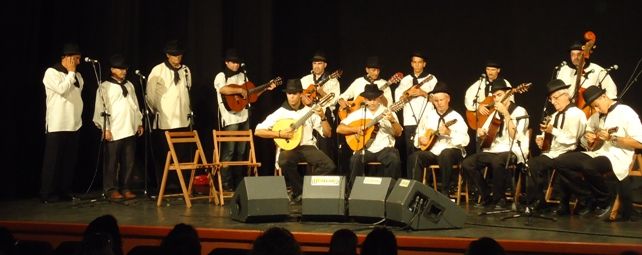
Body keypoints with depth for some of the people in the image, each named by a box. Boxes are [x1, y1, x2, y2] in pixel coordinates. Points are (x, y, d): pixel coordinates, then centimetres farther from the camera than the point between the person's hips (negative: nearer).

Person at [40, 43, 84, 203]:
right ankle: (48, 194, 2)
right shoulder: (52, 72, -6)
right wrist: (71, 73, -9)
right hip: (57, 125, -6)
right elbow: (62, 89, -20)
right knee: (53, 160, -3)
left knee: (70, 160, 6)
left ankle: (65, 191, 13)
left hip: (74, 124, 6)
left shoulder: (77, 75, 14)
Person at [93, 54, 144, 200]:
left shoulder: (129, 85, 15)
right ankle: (111, 189, 10)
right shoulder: (104, 87, -2)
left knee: (129, 161, 7)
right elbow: (101, 109, -6)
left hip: (130, 130, 5)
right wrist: (105, 129, -10)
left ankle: (126, 188, 16)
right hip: (114, 132, -5)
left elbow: (135, 105, 19)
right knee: (112, 162, 1)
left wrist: (139, 123, 15)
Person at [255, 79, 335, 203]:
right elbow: (258, 131, -4)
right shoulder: (280, 113, 1)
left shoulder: (309, 111, 7)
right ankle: (299, 190, -11)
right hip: (289, 147, -2)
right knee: (284, 161, -38)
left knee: (329, 165, -25)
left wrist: (323, 117, -10)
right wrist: (279, 134, -13)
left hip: (307, 147, 2)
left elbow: (327, 134, 6)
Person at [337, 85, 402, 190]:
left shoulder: (388, 113, 7)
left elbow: (398, 133, -1)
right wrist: (355, 129, -9)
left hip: (384, 148, 0)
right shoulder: (359, 114, 10)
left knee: (395, 159, -30)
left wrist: (392, 121, -20)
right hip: (365, 149, 1)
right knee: (355, 160, -30)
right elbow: (339, 129, 8)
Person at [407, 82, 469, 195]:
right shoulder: (428, 116, 14)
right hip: (432, 151, 4)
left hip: (452, 151, -4)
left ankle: (445, 192, -27)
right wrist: (420, 139, 0)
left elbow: (465, 141, -13)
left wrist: (449, 132, -26)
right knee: (414, 157, -24)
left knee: (445, 154, -38)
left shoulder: (456, 117, -2)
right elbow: (417, 135, 23)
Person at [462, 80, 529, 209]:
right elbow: (483, 132, 25)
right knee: (467, 163, -14)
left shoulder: (519, 111, -4)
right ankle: (487, 197, -3)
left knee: (496, 162, -40)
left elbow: (515, 136, -18)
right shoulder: (495, 113, 18)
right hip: (492, 150, 7)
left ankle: (499, 198, -18)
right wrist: (481, 132, 0)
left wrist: (506, 114, -22)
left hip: (512, 152, -7)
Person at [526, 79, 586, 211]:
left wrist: (553, 130, -22)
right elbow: (549, 135, 25)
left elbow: (571, 139, -19)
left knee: (534, 165, -24)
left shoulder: (575, 114, -9)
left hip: (565, 155, -9)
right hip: (551, 152, 9)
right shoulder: (555, 115, 21)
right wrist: (541, 139, 2)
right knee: (530, 164, -14)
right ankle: (533, 200, -9)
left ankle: (538, 201, -10)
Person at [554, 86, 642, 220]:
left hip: (616, 157, -8)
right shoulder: (597, 116, 17)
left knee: (588, 166, -38)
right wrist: (587, 136, 9)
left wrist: (612, 138, -22)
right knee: (560, 162, -10)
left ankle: (605, 199, -9)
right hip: (596, 153, 8)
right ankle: (588, 197, -2)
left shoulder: (625, 112, -7)